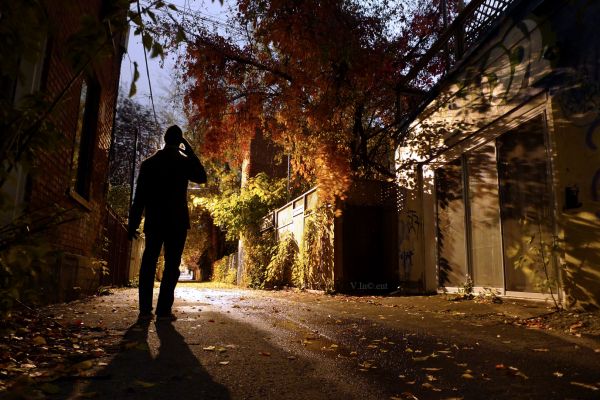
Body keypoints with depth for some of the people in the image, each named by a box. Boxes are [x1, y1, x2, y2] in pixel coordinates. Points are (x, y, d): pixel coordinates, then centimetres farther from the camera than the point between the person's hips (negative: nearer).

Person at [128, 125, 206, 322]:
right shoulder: (184, 161, -1)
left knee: (149, 263, 6)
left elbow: (139, 195, 5)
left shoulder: (148, 163, 7)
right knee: (172, 264, -3)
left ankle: (145, 309, 4)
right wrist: (190, 152, 11)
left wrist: (133, 223, 7)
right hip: (176, 221, -3)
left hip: (154, 221, 3)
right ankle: (163, 310, -7)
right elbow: (201, 177, 14)